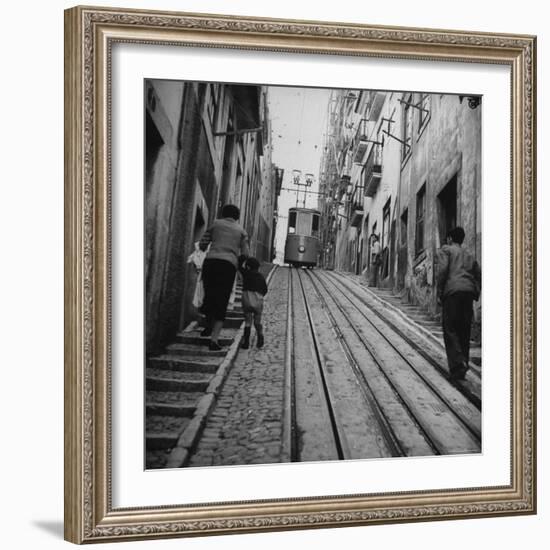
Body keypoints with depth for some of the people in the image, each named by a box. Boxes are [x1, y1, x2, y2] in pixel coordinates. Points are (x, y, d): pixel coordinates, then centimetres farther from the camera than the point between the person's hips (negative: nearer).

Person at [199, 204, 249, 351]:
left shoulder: (216, 224, 16)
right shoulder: (241, 231, 17)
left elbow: (202, 245, 14)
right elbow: (245, 254, 9)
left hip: (211, 261, 1)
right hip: (229, 264, -1)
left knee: (209, 295, 21)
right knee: (221, 302, 1)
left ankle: (209, 327, 38)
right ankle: (214, 339, -11)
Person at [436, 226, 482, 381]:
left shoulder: (445, 249, 10)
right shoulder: (469, 255, 27)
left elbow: (442, 270, -6)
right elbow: (479, 275, 19)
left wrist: (439, 293, -4)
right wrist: (475, 295, 18)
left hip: (452, 292, -5)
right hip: (469, 292, 5)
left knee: (450, 330, -4)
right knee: (464, 331, 11)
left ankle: (458, 364, -21)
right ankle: (463, 364, 11)